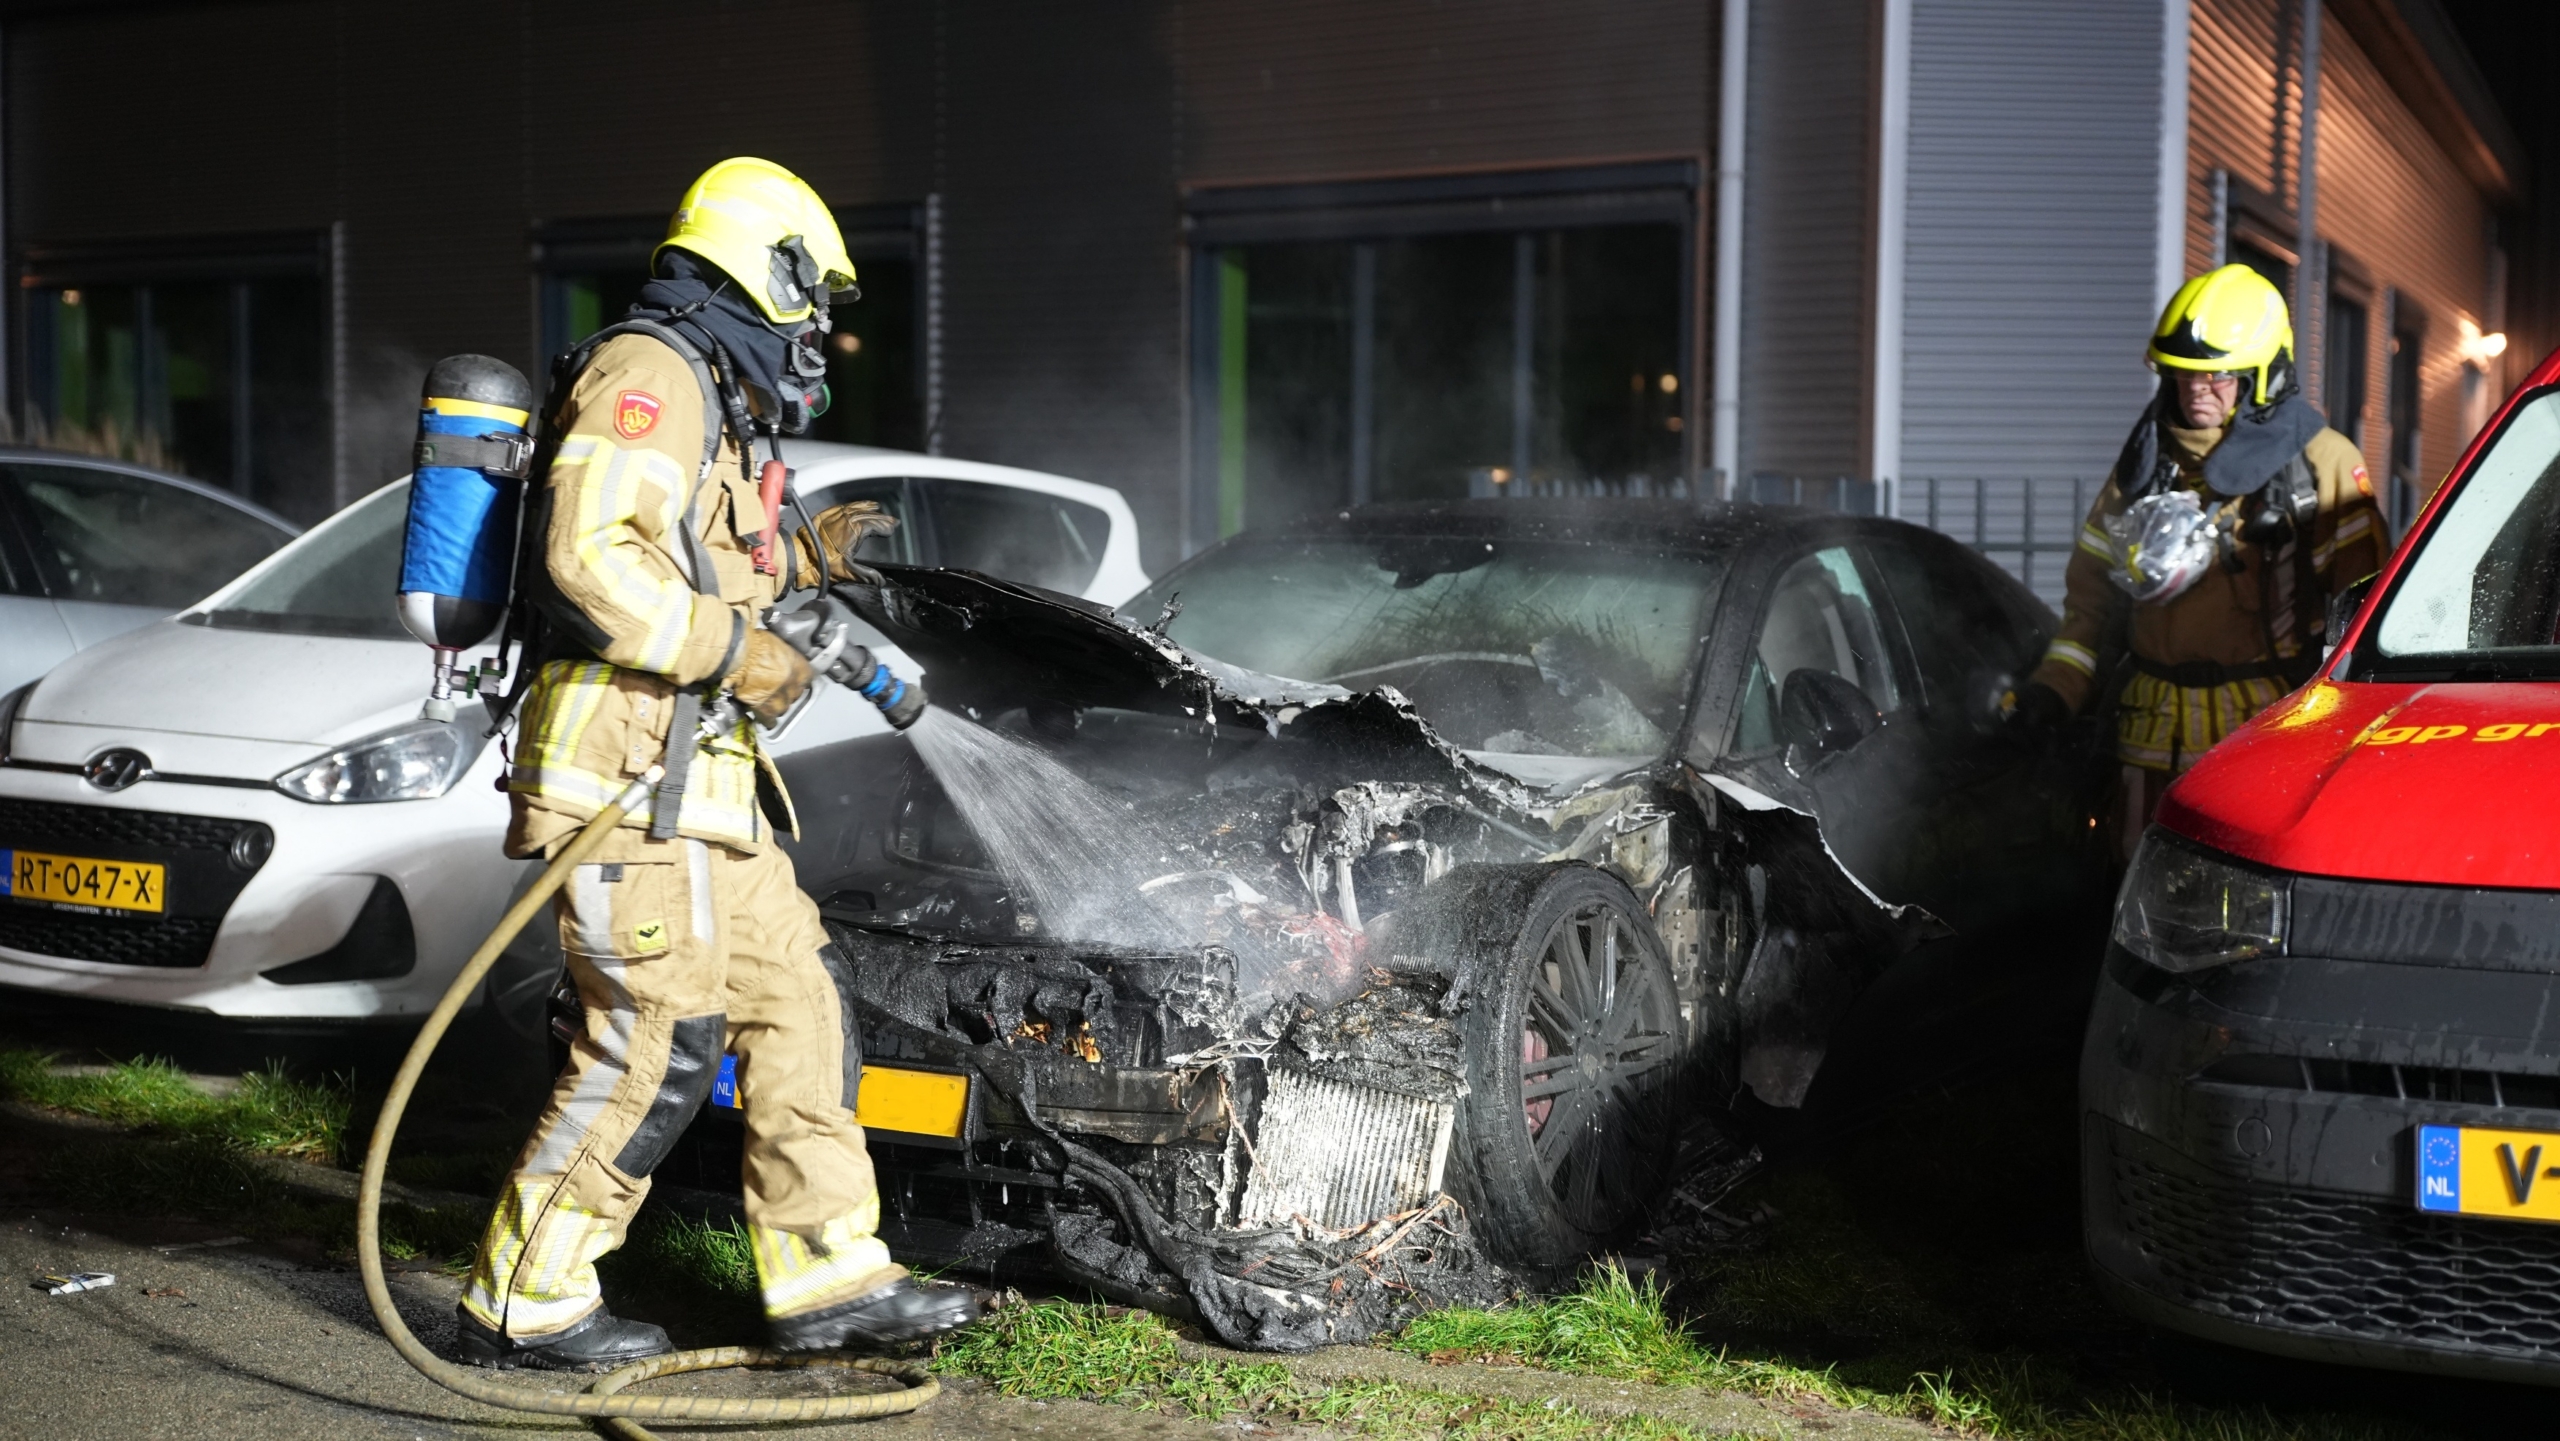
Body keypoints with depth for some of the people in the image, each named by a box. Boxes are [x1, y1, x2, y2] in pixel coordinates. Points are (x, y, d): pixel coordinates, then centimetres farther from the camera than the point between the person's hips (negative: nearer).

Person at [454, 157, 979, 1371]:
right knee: (657, 1044, -8)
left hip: (702, 783, 11)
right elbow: (589, 553, -23)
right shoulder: (651, 373, -9)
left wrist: (802, 556, 28)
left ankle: (831, 1279, 16)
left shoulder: (704, 406, 23)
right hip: (628, 768, -11)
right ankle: (523, 1305, 4)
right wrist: (737, 650, -18)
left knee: (794, 1010, 10)